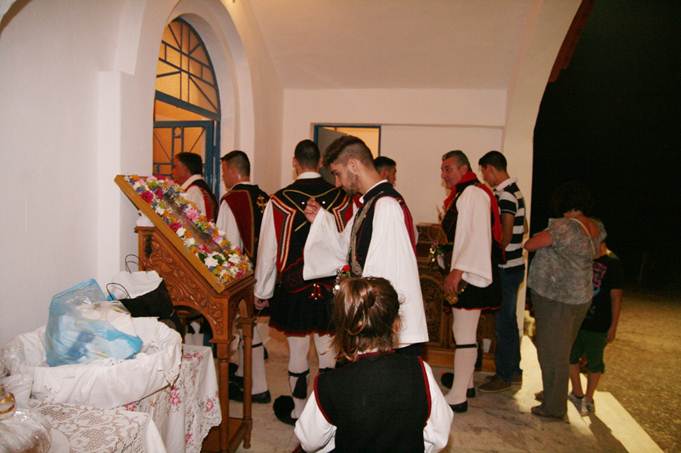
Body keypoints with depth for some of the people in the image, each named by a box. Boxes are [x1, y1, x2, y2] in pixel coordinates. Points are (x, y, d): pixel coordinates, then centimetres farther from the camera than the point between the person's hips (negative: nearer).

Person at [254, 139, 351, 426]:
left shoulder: (279, 201, -11)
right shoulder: (341, 198, -6)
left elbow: (267, 251, -5)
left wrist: (262, 292, 6)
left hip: (293, 287, -1)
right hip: (331, 288, 2)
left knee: (297, 352, 13)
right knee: (327, 352, 14)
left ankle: (298, 410, 30)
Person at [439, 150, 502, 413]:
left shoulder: (474, 193, -13)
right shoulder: (460, 195, 18)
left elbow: (478, 236, -23)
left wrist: (458, 270, -26)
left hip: (469, 276, -10)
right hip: (462, 275, 10)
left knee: (464, 336, -5)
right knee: (462, 331, 19)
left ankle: (457, 398, 3)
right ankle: (466, 383, 33)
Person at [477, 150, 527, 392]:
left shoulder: (505, 195, -18)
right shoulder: (514, 191, 12)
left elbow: (505, 236, -21)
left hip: (506, 269, -10)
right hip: (512, 265, 10)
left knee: (503, 323, 1)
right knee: (508, 321, 17)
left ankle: (504, 375, 13)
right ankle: (513, 370, 29)